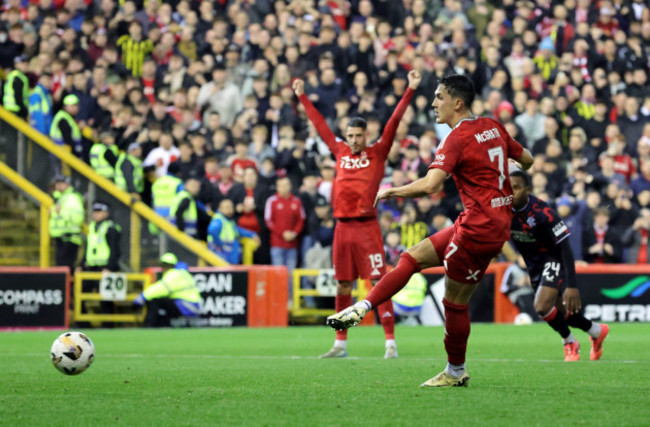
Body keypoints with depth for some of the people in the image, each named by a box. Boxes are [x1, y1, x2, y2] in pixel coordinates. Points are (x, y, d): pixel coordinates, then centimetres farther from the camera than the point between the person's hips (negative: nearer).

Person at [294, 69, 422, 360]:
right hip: (342, 226, 5)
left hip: (367, 226, -5)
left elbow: (394, 121, -4)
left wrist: (411, 90, -9)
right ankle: (340, 344, 16)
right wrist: (302, 97, 31)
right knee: (343, 286, 9)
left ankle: (390, 343, -9)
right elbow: (319, 124, 23)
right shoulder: (340, 151, 13)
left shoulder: (378, 152, 2)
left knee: (379, 282, -8)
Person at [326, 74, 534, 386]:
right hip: (498, 221, 9)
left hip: (479, 227, -9)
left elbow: (429, 185, -27)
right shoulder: (493, 127, 8)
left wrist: (392, 191, -12)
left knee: (455, 300, 3)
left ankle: (455, 372, 13)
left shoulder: (457, 139, -16)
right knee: (413, 257, 10)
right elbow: (527, 160, 19)